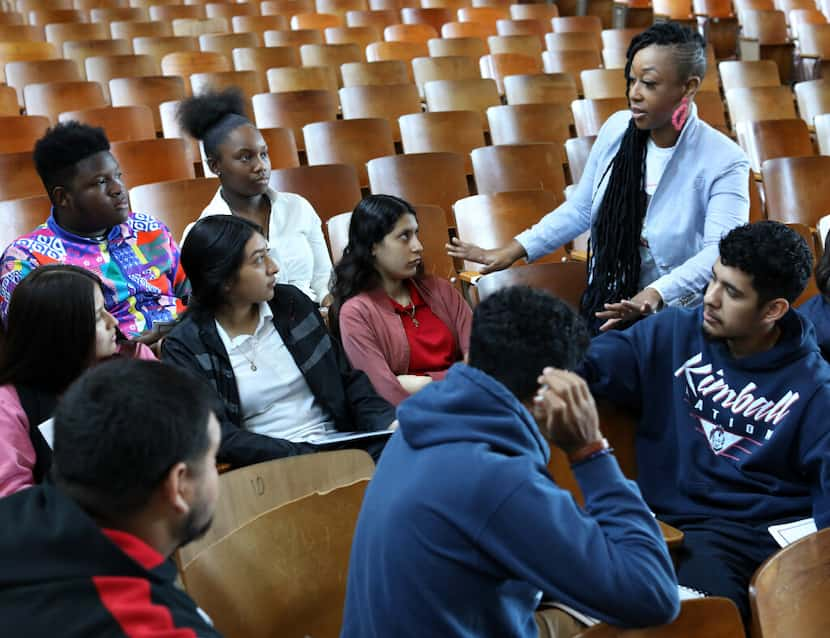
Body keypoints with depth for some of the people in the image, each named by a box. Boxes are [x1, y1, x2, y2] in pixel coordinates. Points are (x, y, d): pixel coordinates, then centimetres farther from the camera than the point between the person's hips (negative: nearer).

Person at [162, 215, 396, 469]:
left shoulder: (292, 302, 8)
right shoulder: (185, 347, -5)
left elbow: (347, 376, 12)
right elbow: (218, 436, -13)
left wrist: (387, 420, -6)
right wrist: (305, 457, -20)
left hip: (342, 442, 5)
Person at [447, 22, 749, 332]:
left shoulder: (724, 162, -14)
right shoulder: (617, 128, -2)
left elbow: (721, 251, -26)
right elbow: (580, 209, 9)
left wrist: (656, 294, -42)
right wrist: (514, 250, 1)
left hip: (677, 319, -4)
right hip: (603, 307, 4)